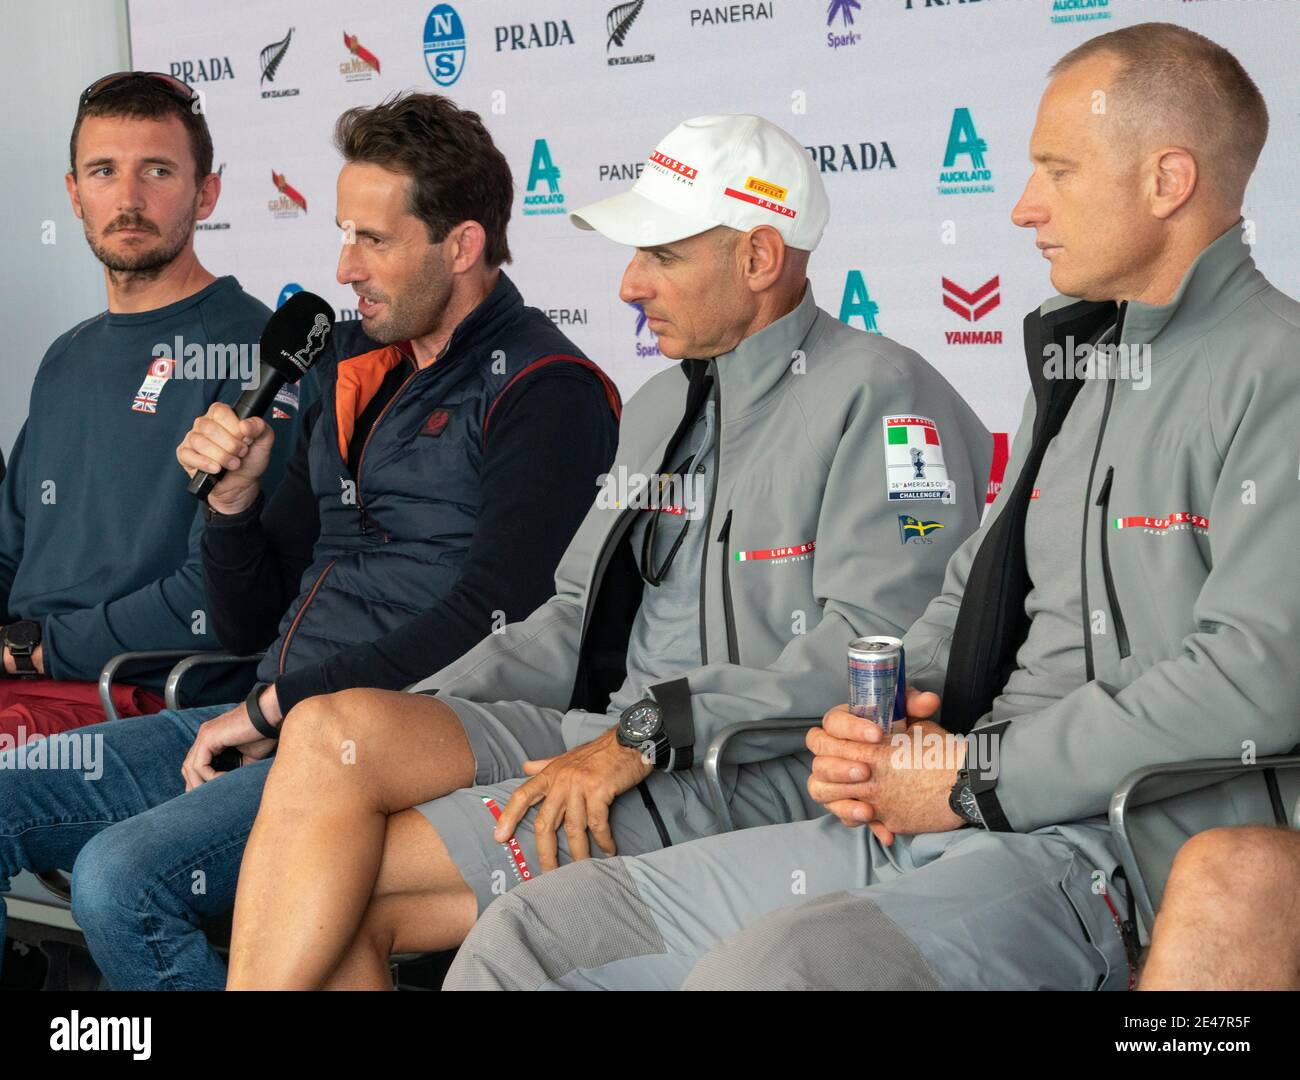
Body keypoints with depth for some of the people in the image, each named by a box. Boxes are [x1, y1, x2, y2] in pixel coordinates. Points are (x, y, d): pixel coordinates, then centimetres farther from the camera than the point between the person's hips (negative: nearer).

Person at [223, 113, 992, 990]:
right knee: (333, 733, -18)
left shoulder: (880, 397, -6)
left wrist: (646, 734, -20)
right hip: (603, 738, 8)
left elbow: (877, 646, -17)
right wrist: (417, 712, 7)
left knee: (350, 896, -18)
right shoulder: (663, 404, 23)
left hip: (757, 778, -8)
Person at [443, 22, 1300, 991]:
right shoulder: (1076, 362, 22)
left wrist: (977, 776, -13)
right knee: (528, 936, -2)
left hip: (1099, 857, -8)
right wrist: (878, 723, 4)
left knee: (762, 969, -37)